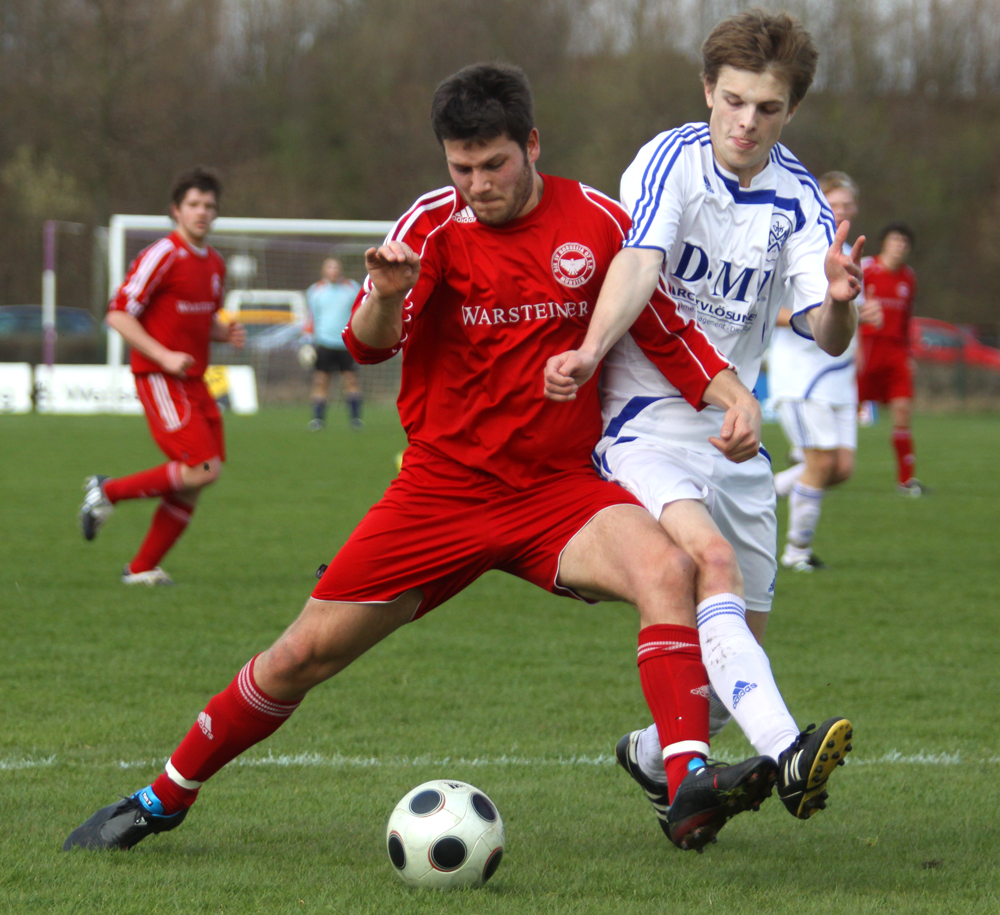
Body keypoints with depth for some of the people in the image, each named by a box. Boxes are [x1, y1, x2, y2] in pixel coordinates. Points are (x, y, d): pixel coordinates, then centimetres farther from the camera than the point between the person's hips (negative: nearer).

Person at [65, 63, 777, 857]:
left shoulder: (596, 223, -2)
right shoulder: (434, 225, -5)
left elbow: (669, 331, 9)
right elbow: (369, 345, -17)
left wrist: (730, 396, -8)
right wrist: (385, 299, -40)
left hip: (557, 492, 0)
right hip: (440, 488, 0)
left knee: (667, 568, -30)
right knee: (306, 652, 0)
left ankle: (689, 789, -37)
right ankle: (164, 798, 20)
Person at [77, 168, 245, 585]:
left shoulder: (214, 263, 15)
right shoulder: (162, 256, -11)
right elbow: (118, 315, -13)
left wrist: (227, 333, 5)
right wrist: (164, 356, -20)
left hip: (193, 383, 8)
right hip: (158, 379, -8)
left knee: (191, 487, 3)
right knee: (202, 469, -19)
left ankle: (142, 568, 12)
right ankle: (108, 491, -3)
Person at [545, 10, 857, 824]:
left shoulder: (798, 201, 1)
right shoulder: (670, 161, -10)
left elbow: (829, 340, -10)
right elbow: (638, 263, -28)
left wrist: (839, 303, -34)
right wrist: (591, 351, -45)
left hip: (734, 437, 6)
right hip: (644, 428, -5)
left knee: (741, 635, 8)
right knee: (709, 560, -30)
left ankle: (654, 757, 34)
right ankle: (783, 752, -46)